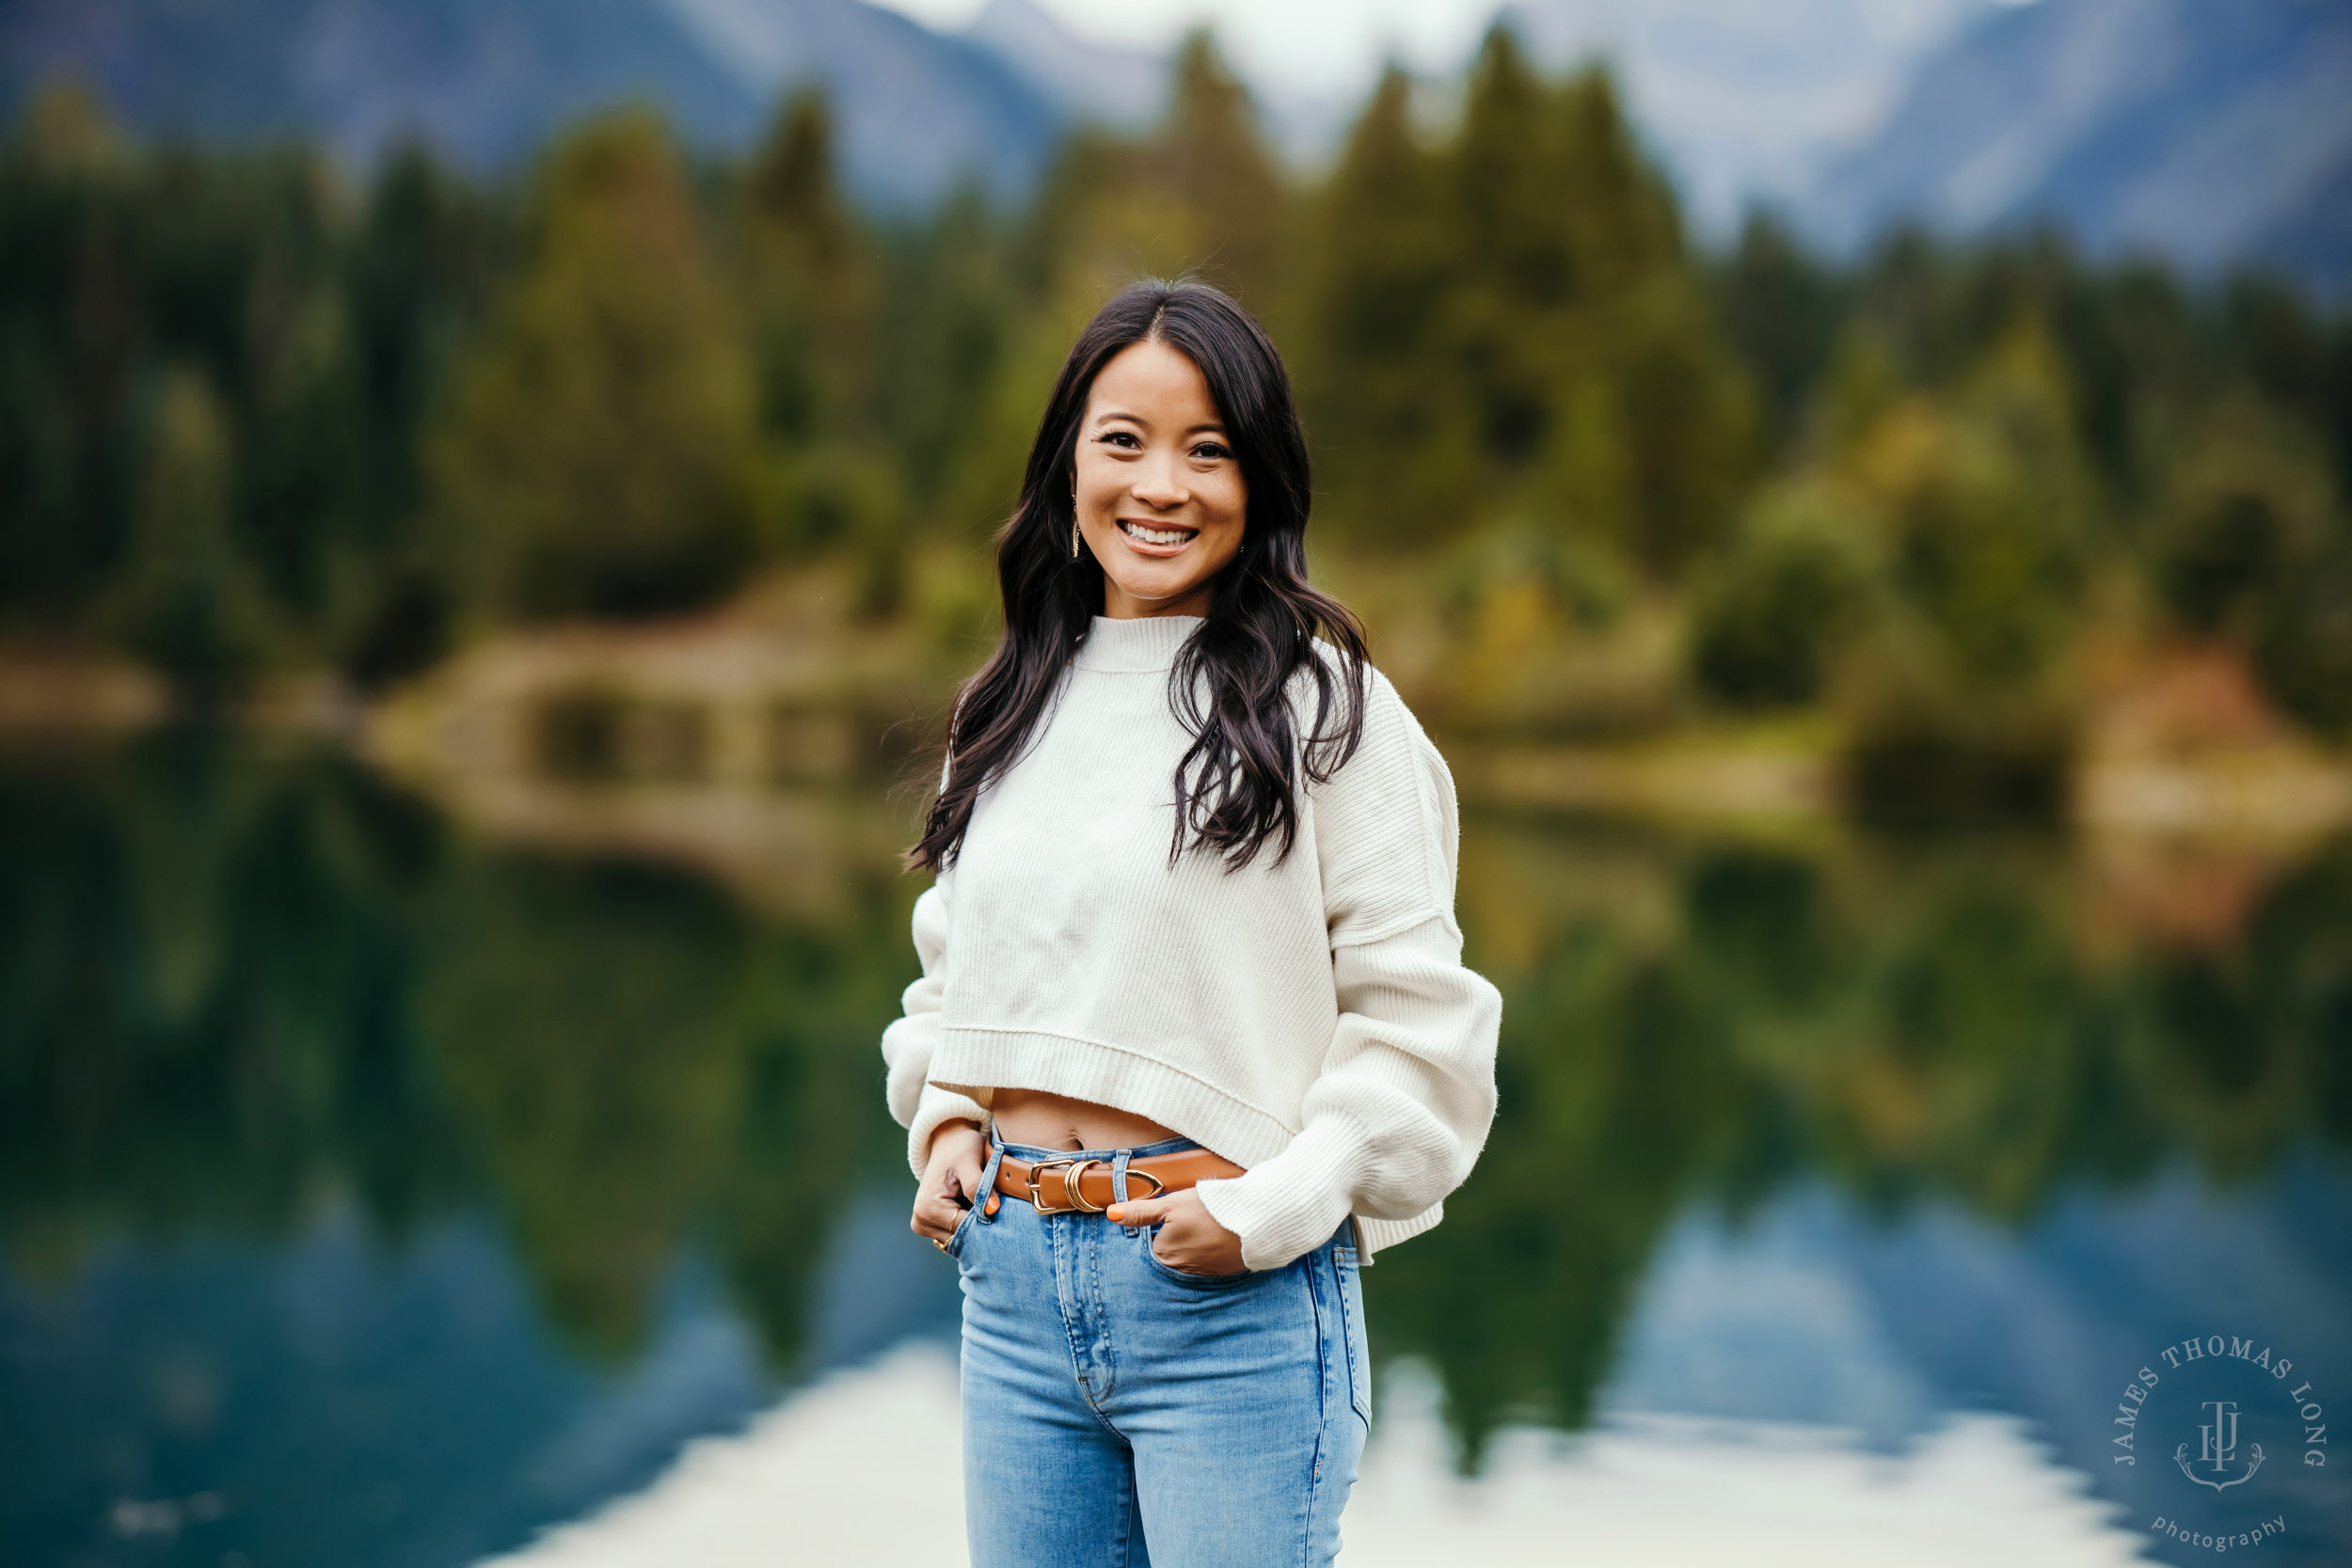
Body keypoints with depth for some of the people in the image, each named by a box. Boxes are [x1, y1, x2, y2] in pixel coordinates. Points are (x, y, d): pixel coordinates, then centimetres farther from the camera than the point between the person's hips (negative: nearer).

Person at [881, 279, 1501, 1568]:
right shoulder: (1011, 708, 12)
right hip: (1009, 1278, 5)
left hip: (1235, 1290, -5)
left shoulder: (1321, 705, -4)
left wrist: (1273, 1206, -14)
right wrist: (946, 1123, 8)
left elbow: (1415, 1016, -6)